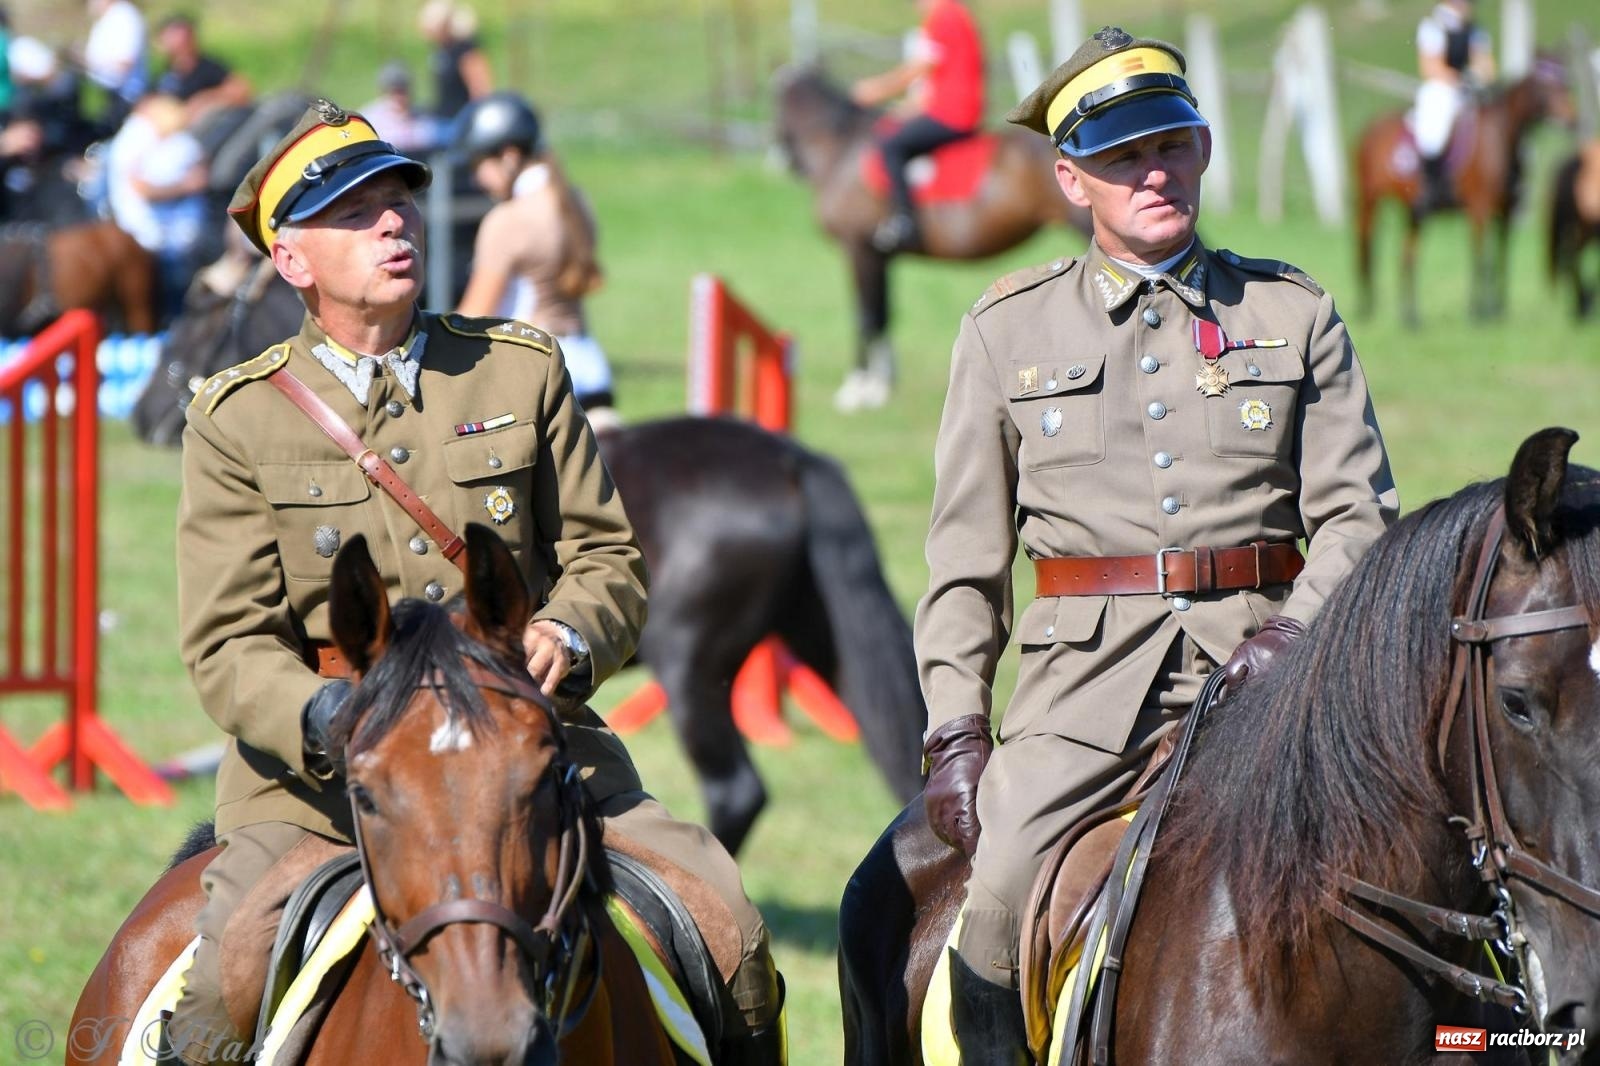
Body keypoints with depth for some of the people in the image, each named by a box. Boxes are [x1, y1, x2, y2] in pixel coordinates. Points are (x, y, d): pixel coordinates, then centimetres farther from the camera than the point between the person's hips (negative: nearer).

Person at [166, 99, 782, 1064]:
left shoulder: (524, 370, 10)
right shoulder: (236, 420, 3)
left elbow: (608, 557, 11)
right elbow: (227, 643, -2)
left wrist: (570, 639, -13)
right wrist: (328, 721, -23)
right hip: (320, 775, -2)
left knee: (729, 929, -12)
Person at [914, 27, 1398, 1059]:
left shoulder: (1295, 316, 12)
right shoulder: (1008, 331, 11)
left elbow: (1357, 511, 7)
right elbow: (966, 557, 12)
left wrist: (1293, 631, -13)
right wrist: (955, 731, 1)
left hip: (1257, 668, 0)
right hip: (1084, 677, 0)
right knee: (996, 894, -22)